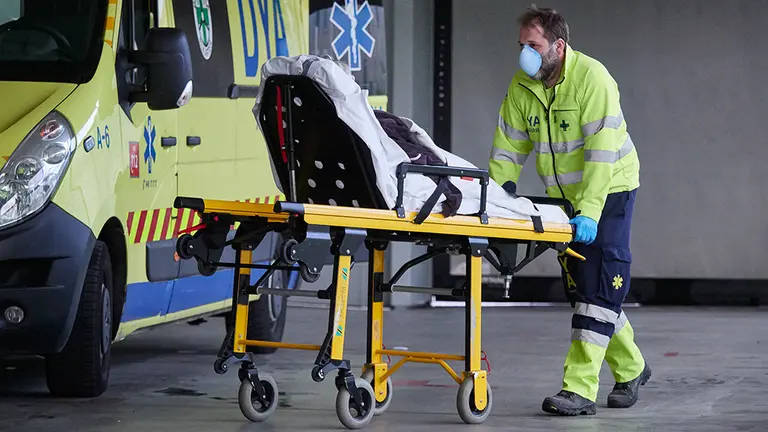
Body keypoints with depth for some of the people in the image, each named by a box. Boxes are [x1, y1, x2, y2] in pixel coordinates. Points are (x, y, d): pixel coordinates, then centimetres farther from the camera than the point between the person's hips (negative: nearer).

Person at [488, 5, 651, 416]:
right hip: (563, 197, 7)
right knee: (580, 286, 10)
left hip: (609, 189, -7)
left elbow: (601, 153, -29)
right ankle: (630, 369, 28)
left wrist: (589, 211, -36)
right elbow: (508, 148, 0)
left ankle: (579, 389, -19)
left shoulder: (592, 78, -23)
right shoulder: (522, 86, -4)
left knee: (601, 285, -13)